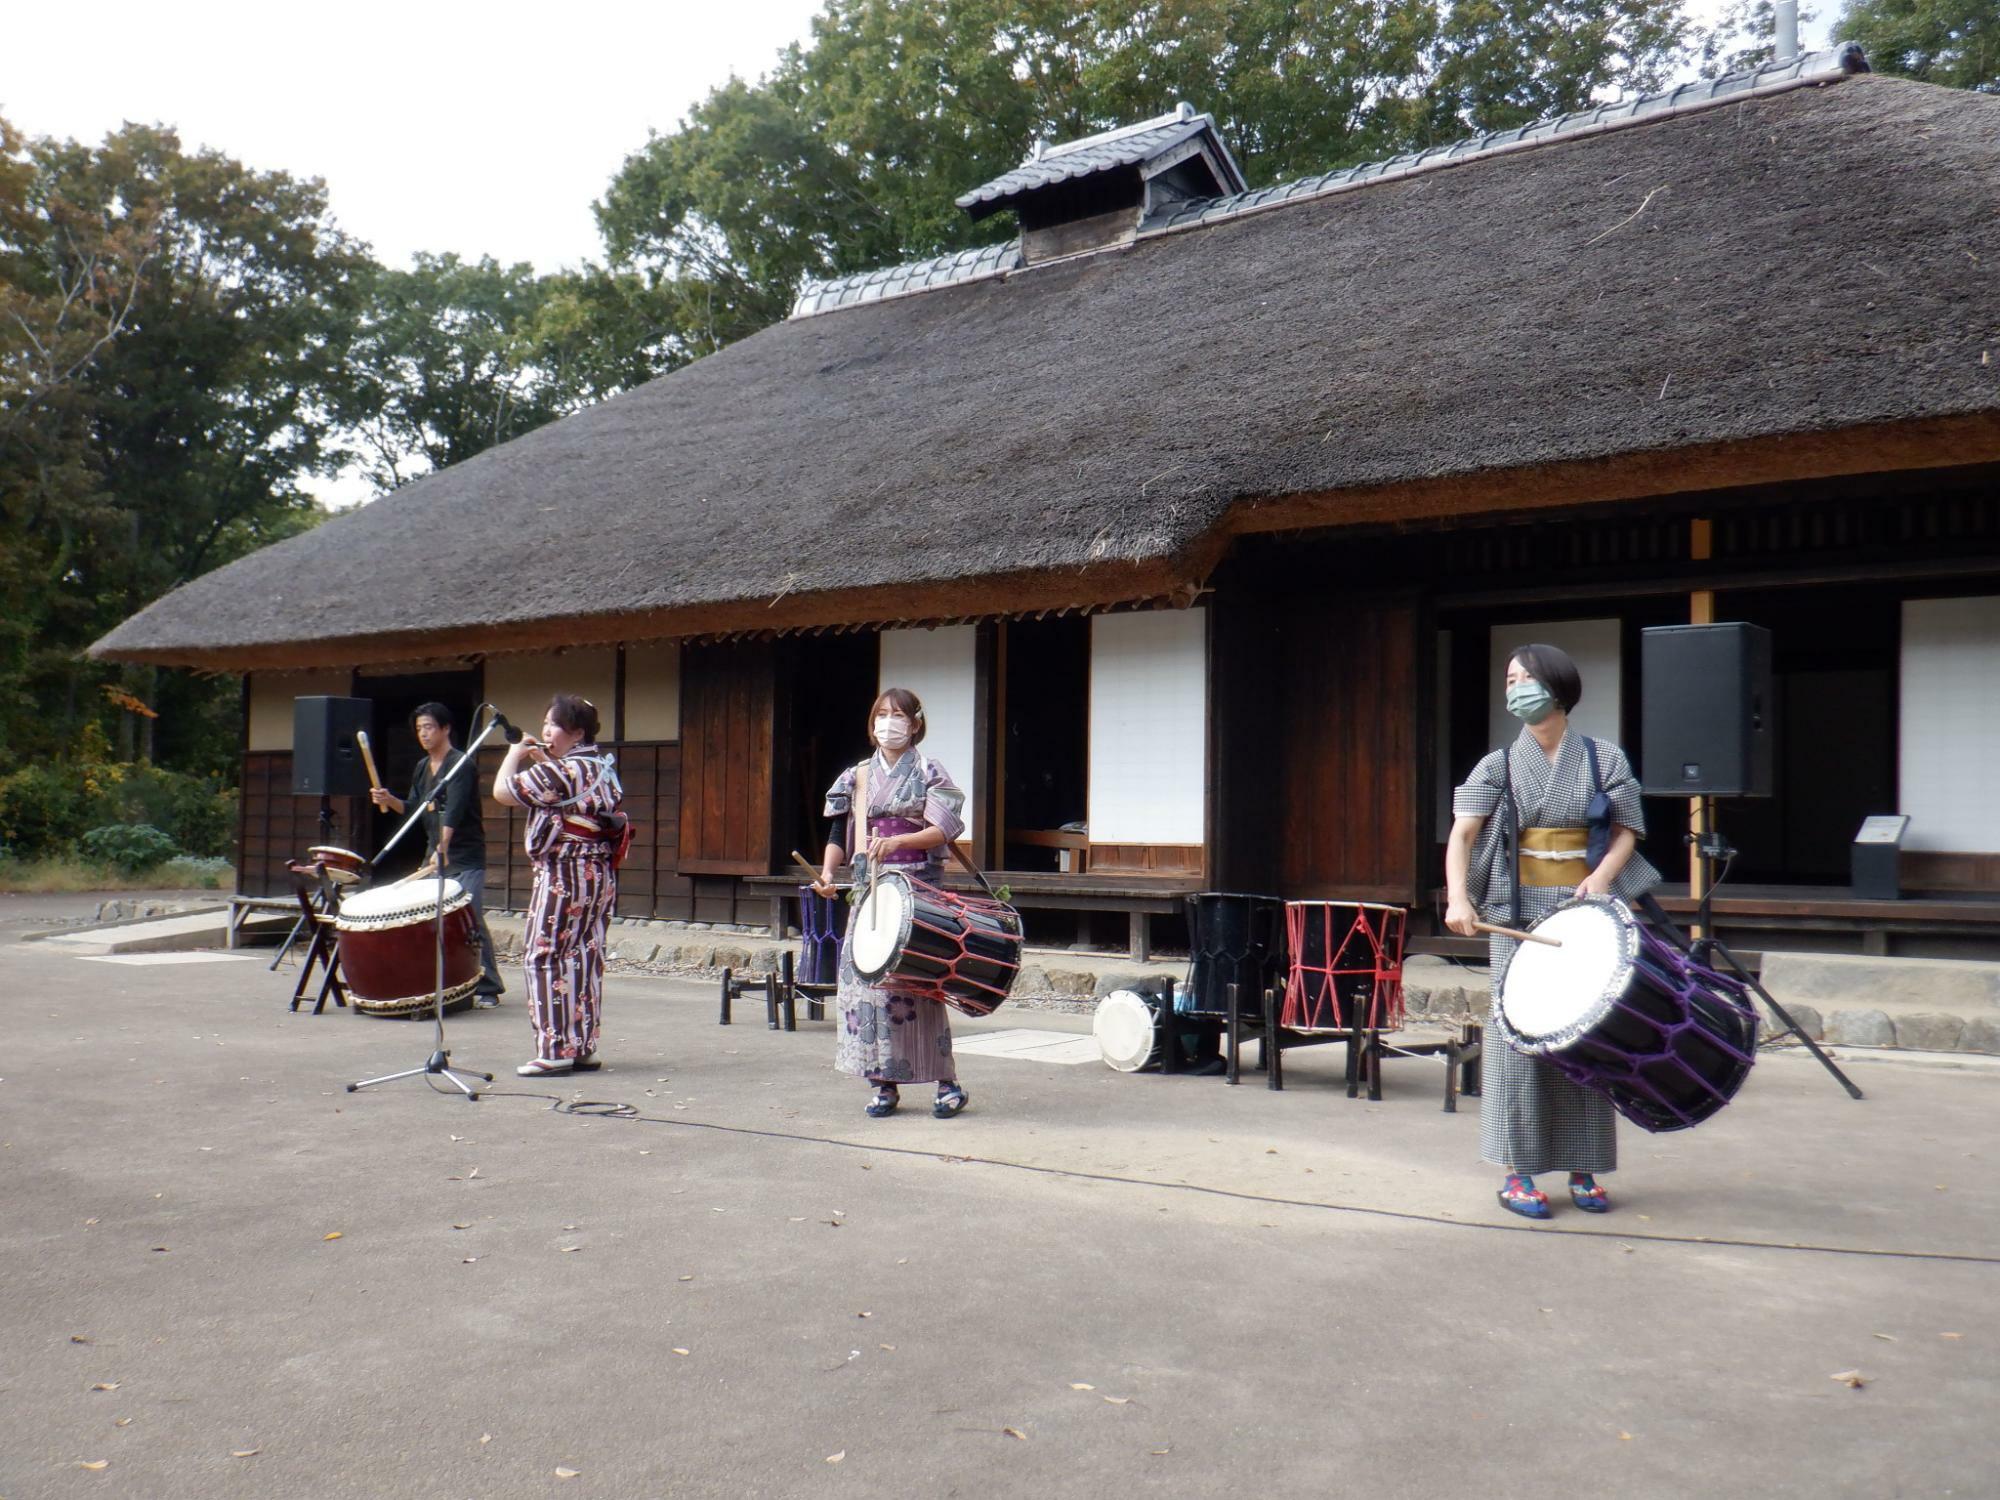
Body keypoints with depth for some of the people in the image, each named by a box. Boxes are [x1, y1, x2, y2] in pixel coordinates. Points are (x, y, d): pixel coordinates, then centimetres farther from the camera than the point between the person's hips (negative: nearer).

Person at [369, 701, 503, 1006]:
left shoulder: (461, 766, -12)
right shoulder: (422, 768, 13)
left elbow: (453, 811, -25)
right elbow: (413, 809, 15)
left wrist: (442, 849, -35)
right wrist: (389, 800, -5)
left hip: (465, 858, -8)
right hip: (434, 854, 8)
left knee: (470, 921, -11)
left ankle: (488, 988, -6)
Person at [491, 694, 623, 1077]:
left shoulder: (561, 771, -15)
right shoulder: (603, 767, 12)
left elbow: (502, 791, -12)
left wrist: (516, 754, 4)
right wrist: (544, 763, 14)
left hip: (564, 873, -9)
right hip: (601, 873, 9)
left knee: (543, 956, -3)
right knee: (585, 956, 10)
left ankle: (555, 1050, -4)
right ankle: (584, 1046, 14)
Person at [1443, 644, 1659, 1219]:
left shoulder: (1604, 758, 7)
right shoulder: (1499, 766, 5)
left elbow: (1628, 831, 7)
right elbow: (1462, 833, -7)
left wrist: (1603, 875, -14)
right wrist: (1458, 898, -24)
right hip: (1517, 915, -1)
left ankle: (1583, 1170, 14)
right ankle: (1518, 1174, 1)